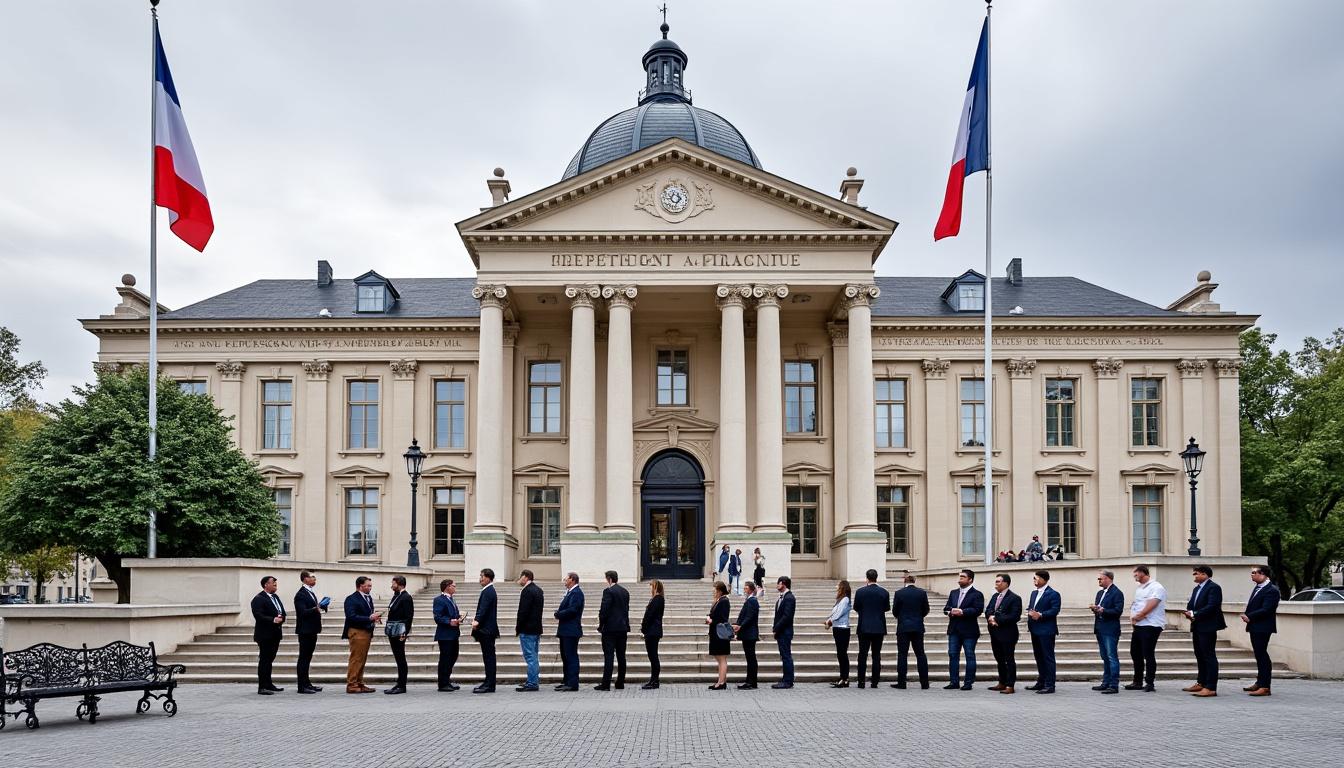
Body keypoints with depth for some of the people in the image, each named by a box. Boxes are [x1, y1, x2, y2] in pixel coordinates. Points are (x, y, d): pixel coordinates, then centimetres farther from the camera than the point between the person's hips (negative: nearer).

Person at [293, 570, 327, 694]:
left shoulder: (311, 593, 16)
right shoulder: (300, 595, -13)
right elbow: (303, 612, -21)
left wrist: (322, 606, 3)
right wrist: (316, 609, -33)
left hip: (312, 630, 9)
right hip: (305, 630, -9)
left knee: (307, 657, 14)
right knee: (303, 658, -5)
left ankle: (307, 683, 20)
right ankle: (302, 686, -3)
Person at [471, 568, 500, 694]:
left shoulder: (488, 592, -15)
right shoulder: (489, 591, 17)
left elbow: (483, 609, -25)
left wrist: (477, 621, -34)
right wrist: (476, 618, 12)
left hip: (486, 630, -11)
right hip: (488, 629, 11)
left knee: (489, 657, -8)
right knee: (488, 657, 13)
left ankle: (489, 685, -7)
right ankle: (488, 682, 18)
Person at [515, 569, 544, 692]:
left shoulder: (527, 591, -16)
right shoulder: (538, 590, 13)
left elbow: (523, 611, -20)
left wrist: (518, 627, -9)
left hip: (527, 629, -10)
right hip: (537, 628, 10)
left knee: (530, 657, -6)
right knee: (534, 656, 15)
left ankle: (532, 683, -4)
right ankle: (534, 681, 22)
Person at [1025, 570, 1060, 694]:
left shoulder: (1053, 594, -9)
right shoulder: (1034, 593, 18)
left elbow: (1055, 610, -17)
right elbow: (1029, 607, 18)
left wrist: (1040, 615, -23)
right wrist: (1030, 613, -3)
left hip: (1046, 630, -8)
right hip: (1035, 630, 9)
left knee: (1048, 658, -5)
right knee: (1039, 657, 14)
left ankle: (1049, 685, -2)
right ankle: (1041, 682, 23)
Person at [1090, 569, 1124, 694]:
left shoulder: (1117, 593, -9)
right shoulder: (1100, 593, 18)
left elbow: (1118, 611, -17)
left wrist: (1102, 610, -20)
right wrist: (1095, 608, -2)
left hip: (1110, 630, -9)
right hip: (1100, 630, 9)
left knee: (1112, 657, -7)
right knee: (1105, 658, 13)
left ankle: (1114, 685, -6)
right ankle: (1105, 683, 18)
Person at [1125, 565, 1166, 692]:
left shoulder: (1156, 588, -10)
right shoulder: (1139, 589, 19)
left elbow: (1150, 606, -19)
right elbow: (1134, 605, 18)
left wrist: (1136, 617, -11)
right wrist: (1132, 617, -1)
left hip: (1150, 626, -9)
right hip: (1138, 626, 9)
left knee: (1148, 655, -7)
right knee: (1135, 654, 12)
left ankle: (1149, 683, -1)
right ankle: (1138, 682, 21)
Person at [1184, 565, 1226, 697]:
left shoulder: (1213, 587, -12)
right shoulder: (1197, 588, 18)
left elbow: (1211, 607, -21)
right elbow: (1191, 604, 17)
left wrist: (1194, 614, -17)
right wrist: (1189, 612, -5)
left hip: (1208, 627, -9)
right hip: (1197, 626, 9)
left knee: (1209, 656, -8)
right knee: (1200, 656, 16)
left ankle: (1211, 688, -7)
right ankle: (1201, 683, 25)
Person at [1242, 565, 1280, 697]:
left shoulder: (1271, 590, -16)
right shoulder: (1257, 587, 15)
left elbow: (1265, 610, -22)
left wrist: (1249, 617, -16)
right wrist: (1247, 615, 1)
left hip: (1263, 627, -10)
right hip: (1255, 627, 10)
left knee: (1262, 655, -8)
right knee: (1259, 655, 17)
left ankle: (1265, 687, -6)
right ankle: (1259, 682, 28)